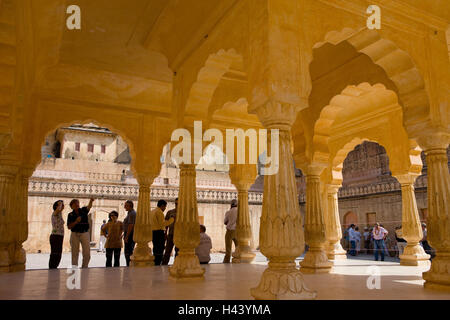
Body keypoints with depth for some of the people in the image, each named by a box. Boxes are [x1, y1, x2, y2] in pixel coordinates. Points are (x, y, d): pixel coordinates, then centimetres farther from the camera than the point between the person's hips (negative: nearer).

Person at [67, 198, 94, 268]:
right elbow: (69, 227, -1)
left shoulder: (83, 210, 4)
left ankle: (84, 268, 12)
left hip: (85, 234, 0)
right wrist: (76, 221, -17)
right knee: (75, 253, 6)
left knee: (87, 253, -2)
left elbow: (89, 207, -17)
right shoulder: (70, 215, 4)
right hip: (75, 234, 0)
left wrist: (91, 201, -38)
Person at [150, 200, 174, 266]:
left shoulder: (152, 211, 17)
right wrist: (171, 220, -9)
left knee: (155, 250, 15)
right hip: (159, 232, -9)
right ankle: (157, 265, -7)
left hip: (152, 232, 10)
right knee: (159, 251, -6)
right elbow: (162, 224, -17)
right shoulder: (159, 212, -12)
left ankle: (154, 265, 19)